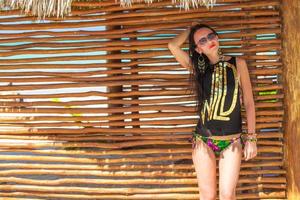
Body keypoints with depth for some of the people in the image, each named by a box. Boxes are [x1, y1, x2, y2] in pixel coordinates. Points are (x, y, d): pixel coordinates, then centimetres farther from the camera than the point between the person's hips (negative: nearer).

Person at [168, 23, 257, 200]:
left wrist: (251, 138, -3)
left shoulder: (238, 63, 1)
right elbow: (173, 45, -7)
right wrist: (191, 28, 7)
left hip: (232, 141, -1)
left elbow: (249, 102, 1)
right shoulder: (198, 67, 4)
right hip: (203, 140, 1)